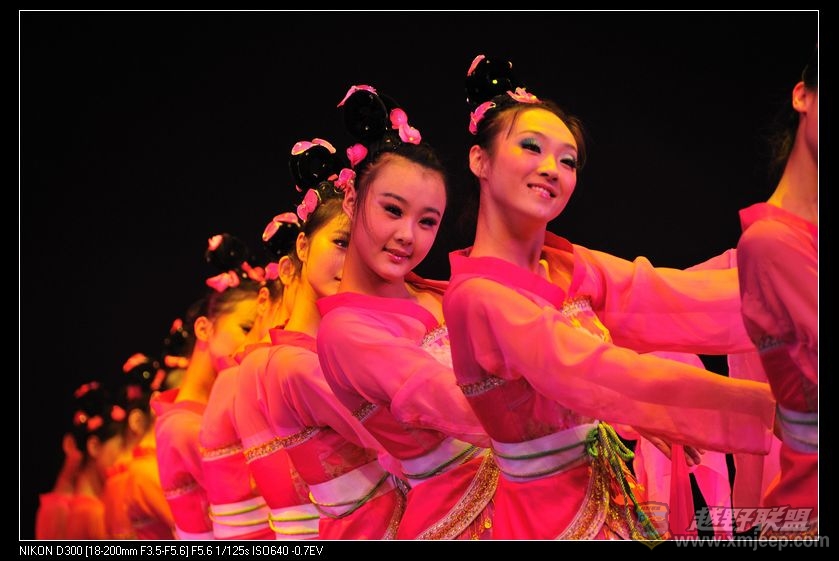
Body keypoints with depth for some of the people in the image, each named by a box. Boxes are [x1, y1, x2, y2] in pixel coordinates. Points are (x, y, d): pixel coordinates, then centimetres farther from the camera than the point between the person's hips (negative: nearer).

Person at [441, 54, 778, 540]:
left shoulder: (569, 266, 3)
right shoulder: (480, 296, -21)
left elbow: (672, 299, -10)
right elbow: (604, 376, -30)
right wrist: (772, 401, -35)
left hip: (610, 495, 7)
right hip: (553, 515, -7)